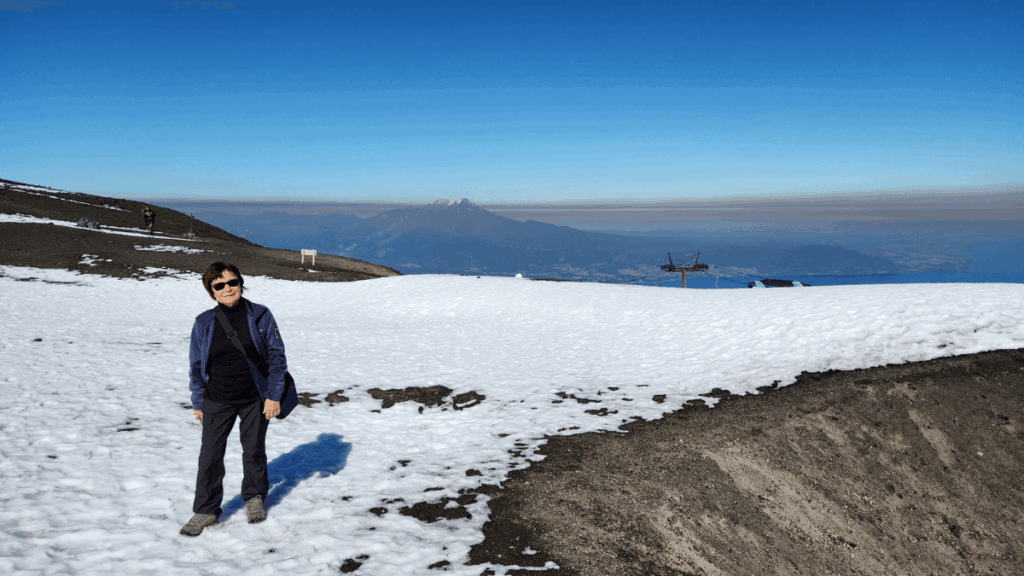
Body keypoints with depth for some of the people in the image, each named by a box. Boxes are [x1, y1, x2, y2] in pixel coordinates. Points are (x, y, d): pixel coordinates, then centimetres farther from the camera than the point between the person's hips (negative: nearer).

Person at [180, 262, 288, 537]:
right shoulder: (204, 323, -3)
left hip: (255, 399, 0)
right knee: (210, 456, 0)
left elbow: (276, 355, -2)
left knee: (254, 451, 14)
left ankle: (254, 498, 36)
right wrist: (198, 402, 5)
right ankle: (206, 511, 17)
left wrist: (274, 395, -6)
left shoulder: (260, 316, -6)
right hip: (217, 402, 1)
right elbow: (196, 365, 6)